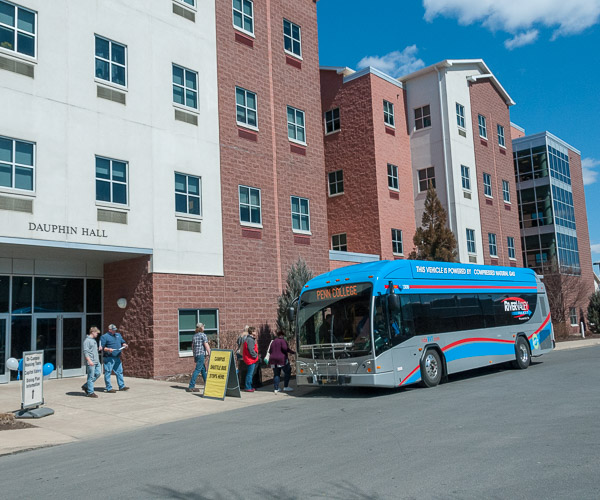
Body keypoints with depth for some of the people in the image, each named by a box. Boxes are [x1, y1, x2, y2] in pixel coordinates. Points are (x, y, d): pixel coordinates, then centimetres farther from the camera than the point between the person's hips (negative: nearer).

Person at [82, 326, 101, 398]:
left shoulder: (94, 340, 18)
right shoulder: (87, 340, -11)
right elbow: (85, 352, -17)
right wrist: (89, 361, -22)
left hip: (96, 362, 9)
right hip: (91, 362, -9)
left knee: (97, 374, 10)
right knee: (91, 377, -4)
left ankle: (86, 386, 22)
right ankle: (90, 392, 2)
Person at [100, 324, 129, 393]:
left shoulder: (118, 335, 17)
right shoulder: (104, 337, -4)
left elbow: (123, 342, 23)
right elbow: (101, 347, -9)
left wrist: (125, 345, 0)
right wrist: (108, 349, -24)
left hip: (117, 358, 7)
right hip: (109, 358, -7)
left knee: (119, 371, 10)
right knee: (108, 373, -3)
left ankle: (121, 386, 17)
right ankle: (109, 388, 2)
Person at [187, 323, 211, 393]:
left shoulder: (194, 336, 15)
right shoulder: (203, 335, -7)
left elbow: (192, 346, 19)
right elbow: (206, 345, -12)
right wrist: (209, 354, -8)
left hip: (196, 355, 8)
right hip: (201, 354, -8)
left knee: (203, 369, 18)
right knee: (198, 370, -9)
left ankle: (207, 384, 25)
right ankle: (191, 387, -13)